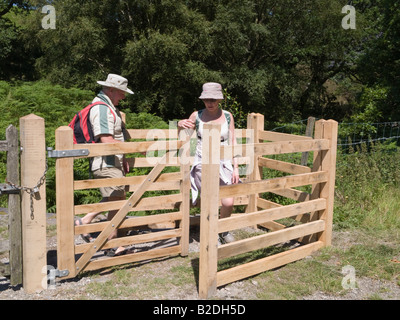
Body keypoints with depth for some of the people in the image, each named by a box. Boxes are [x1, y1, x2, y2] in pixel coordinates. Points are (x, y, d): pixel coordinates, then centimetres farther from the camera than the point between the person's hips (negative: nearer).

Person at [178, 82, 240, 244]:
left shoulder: (227, 116, 3)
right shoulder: (197, 116, -1)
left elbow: (232, 142, 5)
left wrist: (235, 167, 0)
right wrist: (180, 125, -16)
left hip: (223, 163, 2)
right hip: (203, 163, -1)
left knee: (229, 203, -6)